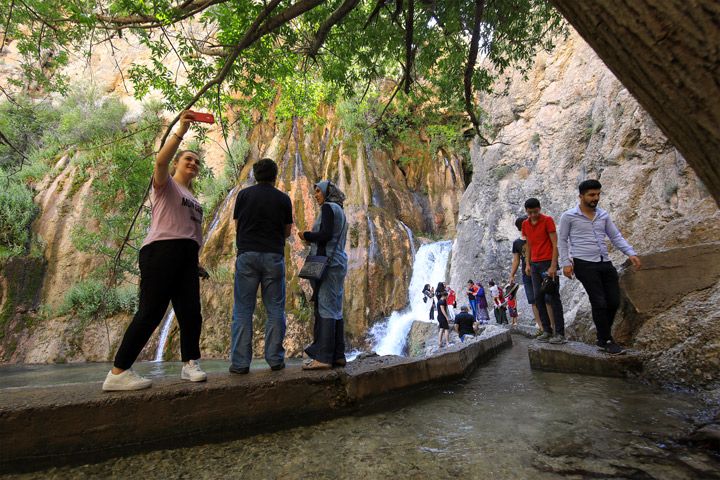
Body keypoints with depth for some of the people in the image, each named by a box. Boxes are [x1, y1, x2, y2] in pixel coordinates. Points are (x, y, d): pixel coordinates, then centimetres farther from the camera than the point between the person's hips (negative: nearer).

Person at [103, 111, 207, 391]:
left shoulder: (192, 198, 28)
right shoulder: (165, 183, 9)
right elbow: (161, 161, -14)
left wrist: (197, 262, 16)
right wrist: (181, 131, -17)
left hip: (187, 256, 7)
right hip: (162, 251, -7)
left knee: (190, 312, 1)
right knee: (150, 312, -10)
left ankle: (190, 364, 11)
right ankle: (118, 373, -4)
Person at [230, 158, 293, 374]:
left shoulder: (244, 194, 4)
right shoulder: (283, 199, 4)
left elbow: (237, 227, 8)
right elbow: (287, 231, 10)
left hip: (247, 254, 0)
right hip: (274, 256, 0)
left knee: (243, 310, 4)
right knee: (275, 309, 7)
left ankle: (240, 362, 5)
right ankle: (275, 359, 9)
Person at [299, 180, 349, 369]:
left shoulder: (328, 207, -6)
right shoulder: (340, 211, 21)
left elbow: (325, 235, -18)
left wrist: (306, 235, -3)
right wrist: (313, 240, 17)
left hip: (327, 263, -9)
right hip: (339, 263, 9)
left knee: (325, 309, -10)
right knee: (335, 310, 8)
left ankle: (323, 357, -9)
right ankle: (338, 355, 10)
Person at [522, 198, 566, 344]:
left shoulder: (547, 220, -6)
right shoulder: (525, 224, 11)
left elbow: (555, 244, -10)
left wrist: (553, 266, -17)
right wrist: (528, 264, 11)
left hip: (548, 263, -6)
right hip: (534, 265, 6)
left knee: (553, 297, -6)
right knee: (538, 298, 3)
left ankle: (560, 333, -2)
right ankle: (547, 331, 9)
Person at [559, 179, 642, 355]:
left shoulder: (603, 215, 13)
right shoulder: (569, 216, -2)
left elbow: (616, 236, 14)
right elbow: (563, 241, 1)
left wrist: (631, 253, 1)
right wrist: (565, 263, -7)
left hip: (605, 263, 6)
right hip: (584, 264, -6)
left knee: (614, 301, 5)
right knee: (599, 302, -6)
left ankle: (603, 335, 25)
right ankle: (606, 341, 9)